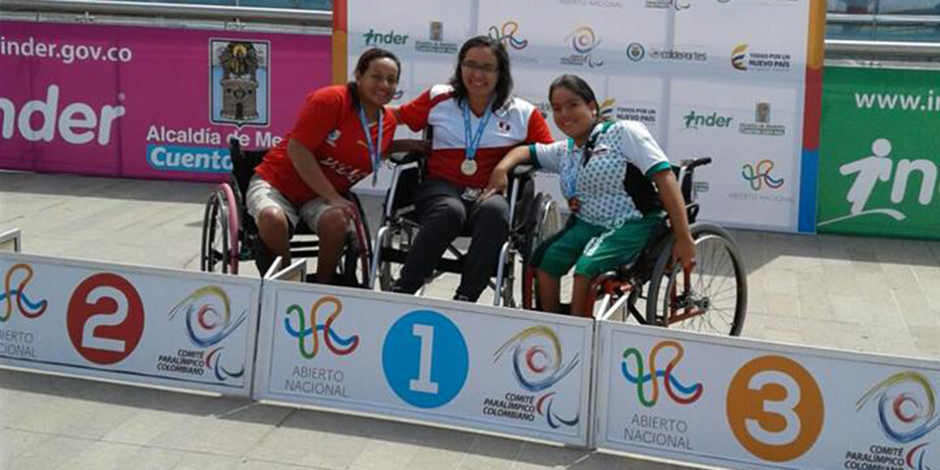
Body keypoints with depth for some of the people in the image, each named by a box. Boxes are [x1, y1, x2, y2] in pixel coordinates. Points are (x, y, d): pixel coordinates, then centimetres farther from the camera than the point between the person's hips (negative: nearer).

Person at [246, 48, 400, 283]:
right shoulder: (331, 99, -17)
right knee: (272, 218, -36)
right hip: (278, 181, -4)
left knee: (337, 220, -32)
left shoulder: (388, 121, 3)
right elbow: (297, 149, -20)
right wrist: (333, 197, -21)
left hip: (321, 198, 4)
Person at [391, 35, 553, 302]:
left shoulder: (522, 114, 10)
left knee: (495, 210, -37)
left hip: (491, 192, 0)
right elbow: (399, 116, 24)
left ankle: (466, 296, -34)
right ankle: (402, 289, -31)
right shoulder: (439, 99, 14)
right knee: (451, 211, -37)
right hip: (443, 187, 0)